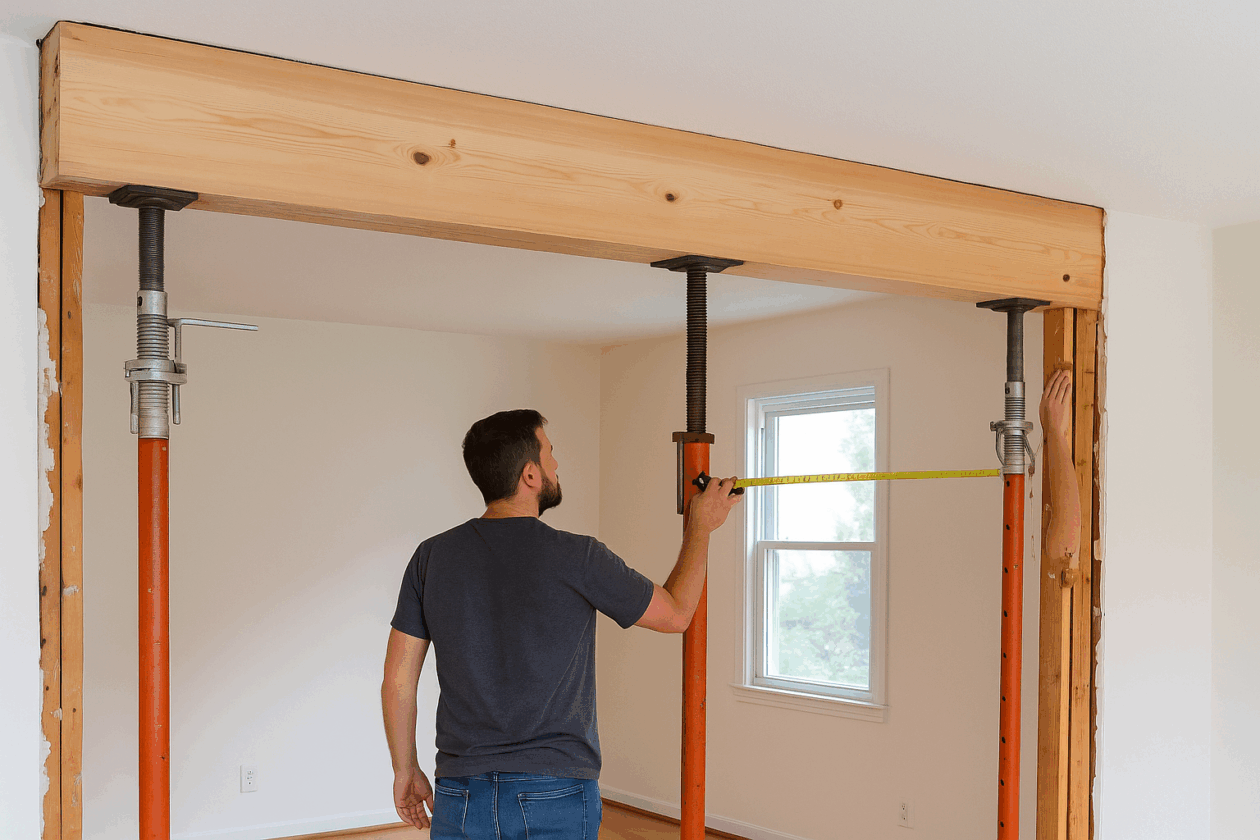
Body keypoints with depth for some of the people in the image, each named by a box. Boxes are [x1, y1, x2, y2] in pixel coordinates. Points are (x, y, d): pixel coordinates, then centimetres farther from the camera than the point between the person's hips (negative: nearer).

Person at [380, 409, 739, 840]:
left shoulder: (431, 557, -1)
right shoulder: (577, 558, -11)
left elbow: (397, 679, 3)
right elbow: (676, 613, 3)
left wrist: (406, 769, 16)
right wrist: (701, 526, 17)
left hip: (461, 796, 3)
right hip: (556, 796, -3)